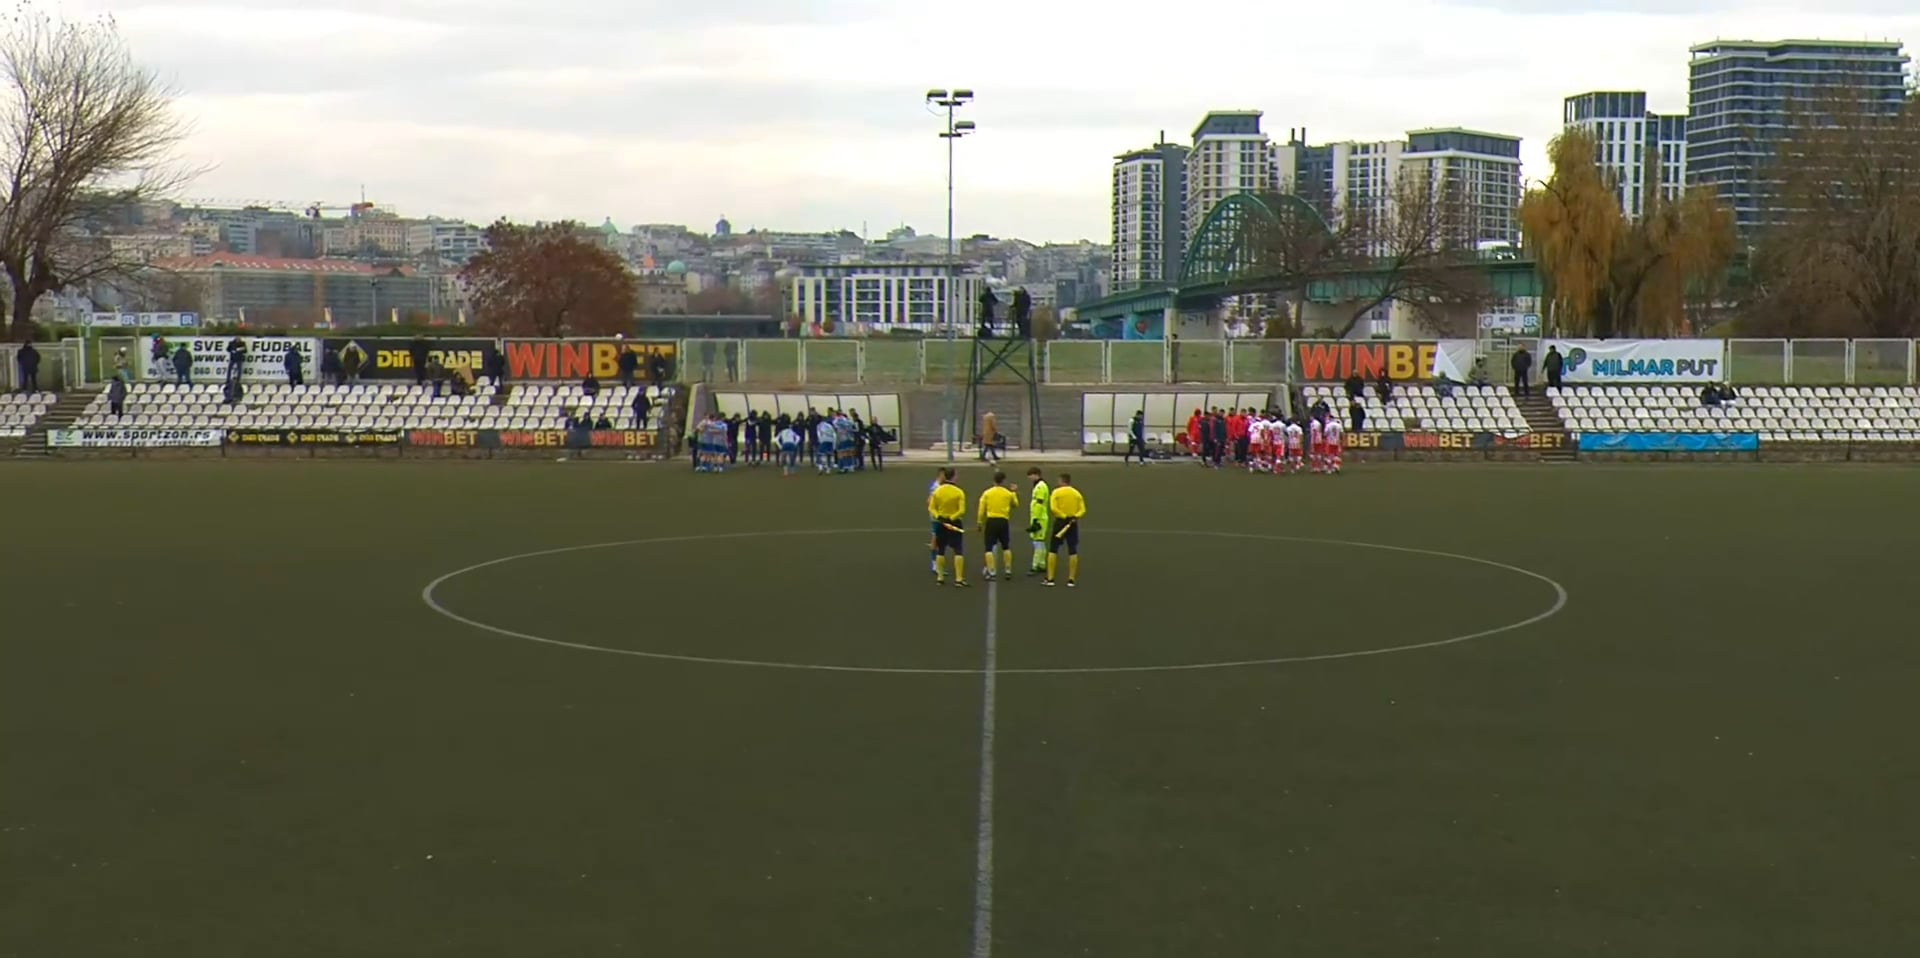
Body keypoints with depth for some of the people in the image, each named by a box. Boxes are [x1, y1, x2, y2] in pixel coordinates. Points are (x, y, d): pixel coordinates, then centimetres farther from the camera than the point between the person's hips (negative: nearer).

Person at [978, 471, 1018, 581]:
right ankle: (1008, 571, 17)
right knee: (1006, 547, 18)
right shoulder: (1008, 494, 3)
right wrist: (1015, 494, 37)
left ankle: (990, 572, -8)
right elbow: (1015, 504, 21)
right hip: (1003, 521, 2)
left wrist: (980, 523, 8)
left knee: (989, 548, 1)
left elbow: (982, 510, 0)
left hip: (991, 521, -1)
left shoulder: (987, 493, 0)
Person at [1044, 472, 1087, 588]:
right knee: (1073, 551, 6)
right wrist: (1075, 516, -13)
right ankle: (1071, 580, 3)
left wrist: (1064, 516, -14)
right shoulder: (1077, 493, 9)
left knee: (1053, 550, 3)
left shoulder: (1056, 492, -3)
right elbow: (1082, 510, 0)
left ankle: (1050, 579, -2)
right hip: (1073, 523, 3)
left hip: (1060, 522, -3)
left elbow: (1053, 509, -15)